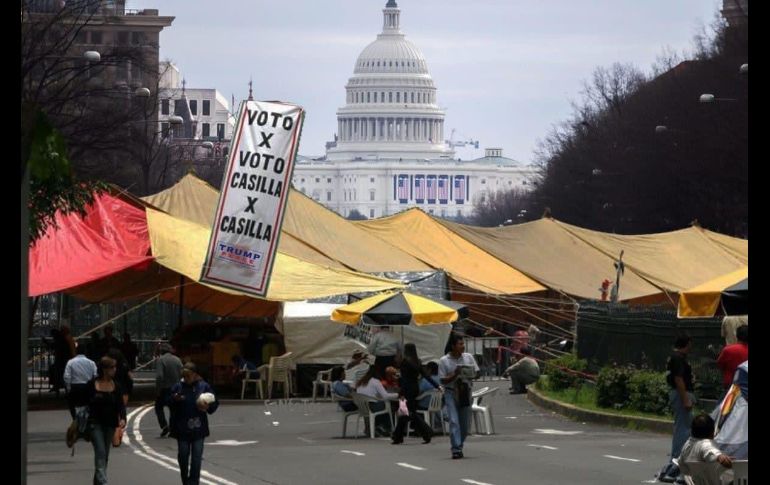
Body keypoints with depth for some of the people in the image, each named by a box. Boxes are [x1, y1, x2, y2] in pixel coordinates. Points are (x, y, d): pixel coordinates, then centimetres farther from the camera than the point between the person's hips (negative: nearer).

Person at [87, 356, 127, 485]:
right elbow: (86, 403, 0)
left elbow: (121, 404, 1)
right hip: (95, 422, -4)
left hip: (110, 423, 4)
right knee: (100, 452, -15)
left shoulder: (116, 385, 3)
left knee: (105, 455, 11)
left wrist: (122, 418, -17)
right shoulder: (92, 385, -5)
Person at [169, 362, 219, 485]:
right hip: (182, 428, 2)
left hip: (198, 428, -2)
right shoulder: (178, 387, 0)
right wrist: (174, 399, -15)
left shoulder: (204, 386, -3)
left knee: (196, 457, -2)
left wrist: (208, 407, -18)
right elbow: (168, 402, 5)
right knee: (183, 456, 9)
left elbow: (215, 402, 2)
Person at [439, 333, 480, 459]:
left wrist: (470, 375, -14)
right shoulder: (444, 361, -6)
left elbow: (477, 373, 8)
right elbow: (443, 380, -6)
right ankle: (456, 449, -16)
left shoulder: (468, 357, 3)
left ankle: (458, 445, 27)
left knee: (465, 423, 8)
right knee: (454, 421, -15)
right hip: (451, 392, -4)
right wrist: (455, 375, -21)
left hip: (465, 392, 4)